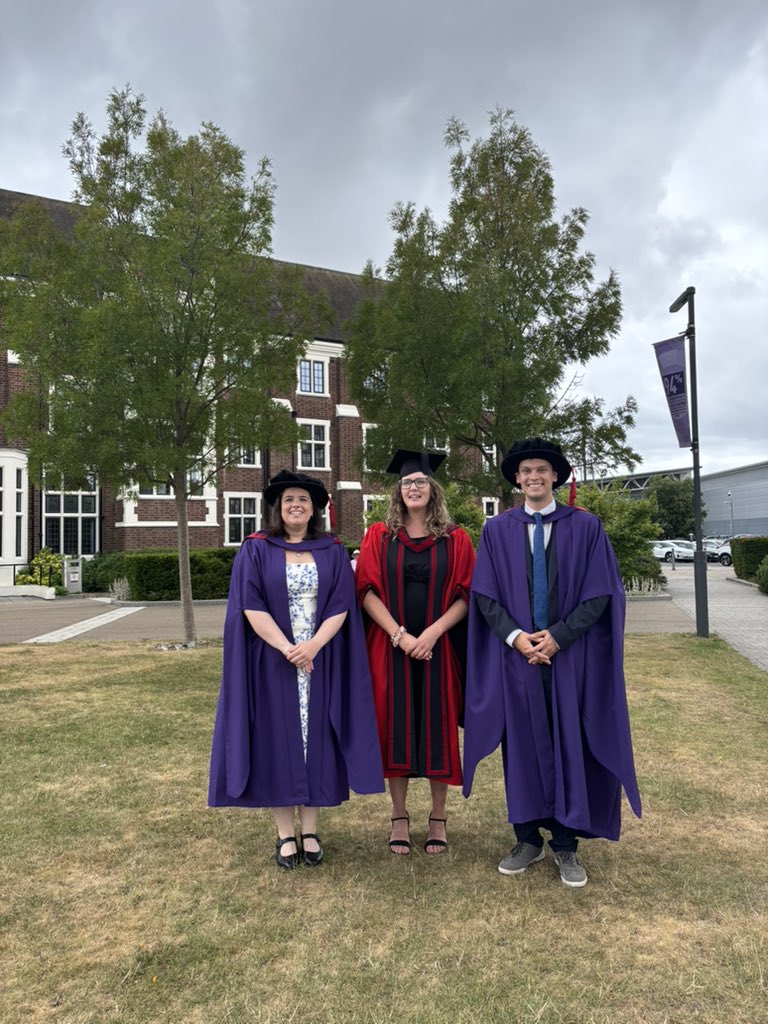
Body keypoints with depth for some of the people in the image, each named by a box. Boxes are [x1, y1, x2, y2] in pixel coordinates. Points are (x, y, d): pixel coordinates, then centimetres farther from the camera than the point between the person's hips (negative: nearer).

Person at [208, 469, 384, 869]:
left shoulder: (332, 552, 6)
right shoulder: (256, 550, 1)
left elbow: (341, 605, -2)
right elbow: (251, 606, -8)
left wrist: (313, 646, -17)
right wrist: (286, 648, -17)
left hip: (321, 663, 2)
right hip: (271, 665, -1)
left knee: (315, 739, 7)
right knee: (277, 741, 4)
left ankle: (310, 832, 20)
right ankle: (285, 834, 17)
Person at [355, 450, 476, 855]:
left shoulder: (455, 540, 4)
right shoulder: (379, 536, 4)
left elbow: (466, 594, -2)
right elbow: (367, 590, -4)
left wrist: (433, 632, -15)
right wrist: (399, 635, -15)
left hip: (439, 649, 0)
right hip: (390, 648, 0)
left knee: (438, 728, 6)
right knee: (394, 727, 5)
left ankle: (438, 818, 21)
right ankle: (399, 817, 19)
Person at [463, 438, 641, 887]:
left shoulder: (586, 527, 0)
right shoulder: (497, 530, 3)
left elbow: (600, 594, -5)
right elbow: (485, 595, 1)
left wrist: (557, 637, -13)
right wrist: (515, 636, -12)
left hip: (572, 657, -1)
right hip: (515, 656, 1)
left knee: (569, 745, 6)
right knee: (521, 744, 8)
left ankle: (566, 846, 20)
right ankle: (528, 839, 23)